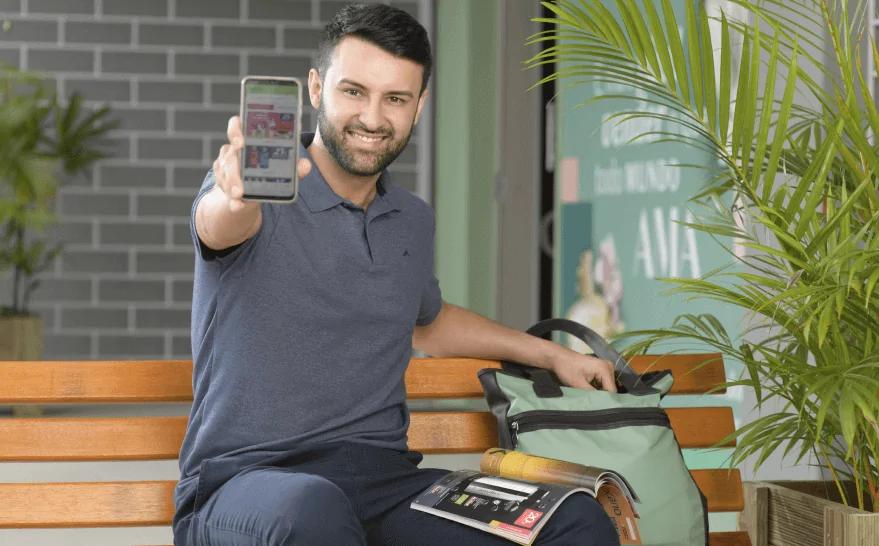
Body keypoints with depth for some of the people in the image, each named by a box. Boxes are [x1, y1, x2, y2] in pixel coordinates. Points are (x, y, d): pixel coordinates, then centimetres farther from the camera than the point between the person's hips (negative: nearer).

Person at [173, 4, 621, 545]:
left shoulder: (414, 221, 14)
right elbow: (219, 226, -32)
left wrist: (554, 354, 28)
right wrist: (238, 195, -55)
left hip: (385, 483, 5)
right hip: (247, 480, -4)